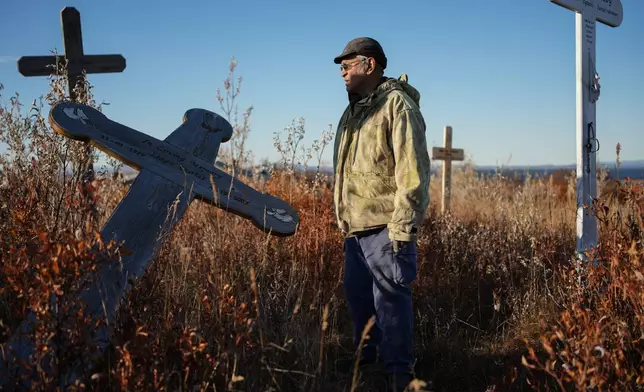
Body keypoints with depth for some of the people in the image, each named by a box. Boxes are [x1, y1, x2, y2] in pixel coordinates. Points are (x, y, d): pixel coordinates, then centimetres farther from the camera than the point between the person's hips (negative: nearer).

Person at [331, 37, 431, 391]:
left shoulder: (397, 104, -11)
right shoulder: (353, 110, 17)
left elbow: (412, 170, -18)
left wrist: (403, 228, -21)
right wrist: (343, 217, 21)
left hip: (384, 227, -9)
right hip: (355, 228, 9)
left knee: (390, 301, -2)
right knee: (357, 295, 18)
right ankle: (363, 360, 34)